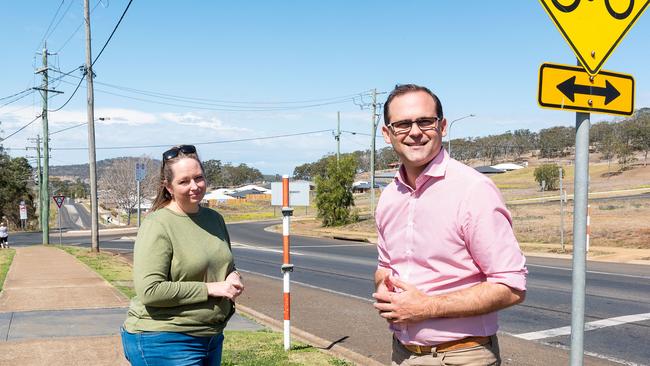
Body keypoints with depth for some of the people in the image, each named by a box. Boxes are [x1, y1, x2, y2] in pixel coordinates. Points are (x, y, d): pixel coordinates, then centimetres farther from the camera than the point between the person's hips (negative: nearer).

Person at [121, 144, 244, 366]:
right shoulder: (157, 225, -16)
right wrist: (211, 289, -20)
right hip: (163, 342, -7)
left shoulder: (214, 218, 8)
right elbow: (149, 291, -23)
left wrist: (233, 279, -2)